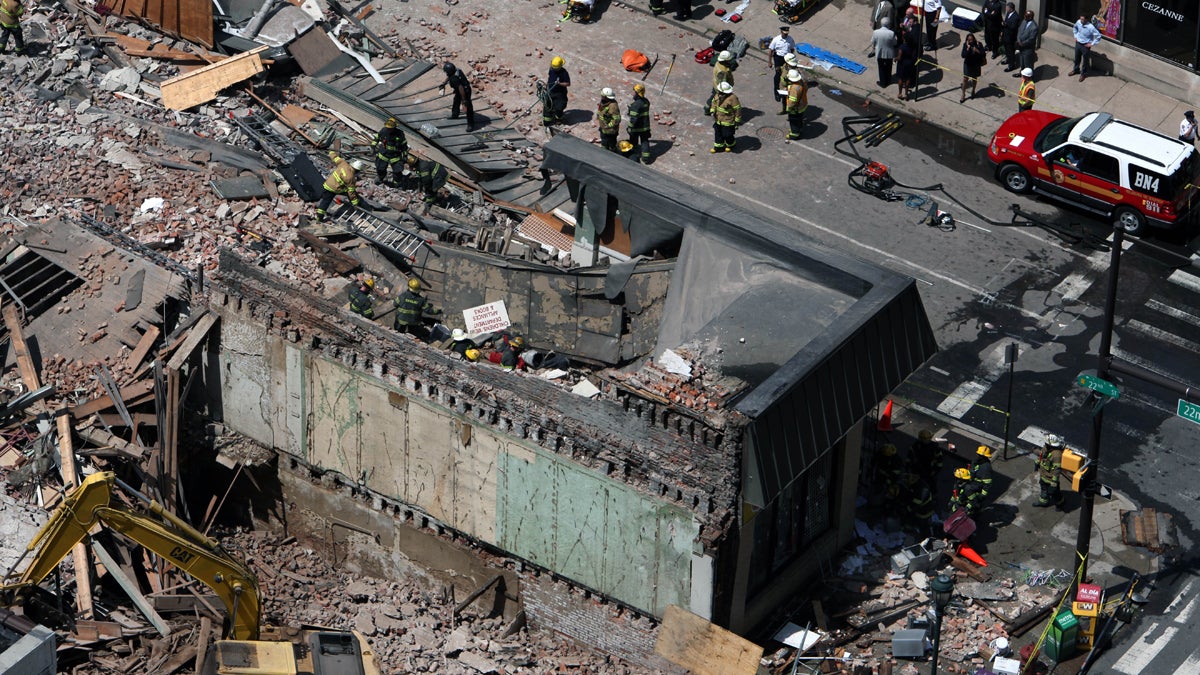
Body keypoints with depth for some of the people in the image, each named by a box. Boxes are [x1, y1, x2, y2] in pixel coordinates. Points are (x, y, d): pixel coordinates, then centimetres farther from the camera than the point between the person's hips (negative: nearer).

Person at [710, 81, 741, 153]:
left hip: (728, 121, -7)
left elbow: (737, 109, -20)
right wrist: (713, 112, -2)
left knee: (727, 134, 10)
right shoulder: (718, 95, -7)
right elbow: (714, 102, 11)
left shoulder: (732, 98, -28)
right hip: (718, 119, 7)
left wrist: (737, 120, -14)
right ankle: (718, 146, 37)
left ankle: (730, 145, 38)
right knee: (718, 133, 18)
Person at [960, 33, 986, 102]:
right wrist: (967, 49, -32)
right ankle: (963, 95, 13)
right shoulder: (965, 45, -13)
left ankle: (973, 91, 42)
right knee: (965, 79, 2)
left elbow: (983, 54, -17)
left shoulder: (978, 44, -15)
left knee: (974, 78, 17)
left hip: (976, 65, 0)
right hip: (968, 64, 0)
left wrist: (977, 51, -33)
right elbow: (963, 55, -19)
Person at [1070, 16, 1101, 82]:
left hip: (1086, 46, -5)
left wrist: (1092, 44, -19)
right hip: (1078, 43, 5)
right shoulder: (1078, 22, -13)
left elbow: (1098, 36, -25)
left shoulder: (1090, 27, -30)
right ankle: (1076, 70, 49)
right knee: (1077, 58, 25)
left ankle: (1083, 74, 33)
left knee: (1085, 60, 14)